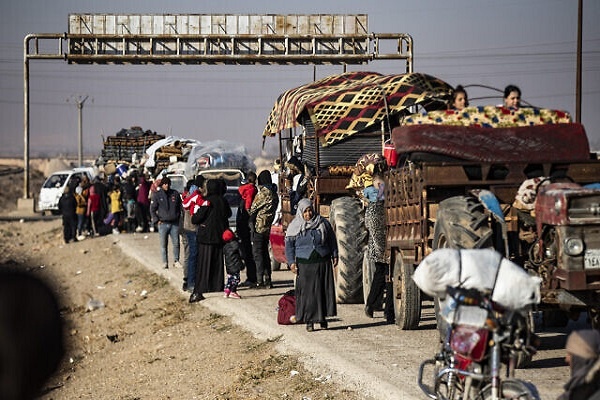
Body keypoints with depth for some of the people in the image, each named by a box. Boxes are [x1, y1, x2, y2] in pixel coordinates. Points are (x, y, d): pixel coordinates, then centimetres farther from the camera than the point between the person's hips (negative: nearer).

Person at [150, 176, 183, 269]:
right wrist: (156, 220, -5)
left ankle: (176, 261, 11)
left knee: (176, 243, 0)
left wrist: (179, 218, 7)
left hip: (174, 223, 2)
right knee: (164, 245, 2)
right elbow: (152, 209, 3)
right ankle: (165, 262, 8)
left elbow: (180, 207, 15)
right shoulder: (157, 195, 1)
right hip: (163, 223, -2)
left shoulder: (175, 194, 7)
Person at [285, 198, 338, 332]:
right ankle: (309, 320, 4)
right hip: (305, 264, -2)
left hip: (323, 262, 2)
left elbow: (332, 240, 14)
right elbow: (289, 245, 3)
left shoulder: (323, 223, 5)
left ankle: (323, 317, 15)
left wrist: (335, 255, 10)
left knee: (324, 289, 3)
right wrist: (291, 262, -5)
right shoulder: (295, 227, 1)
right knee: (307, 292, -2)